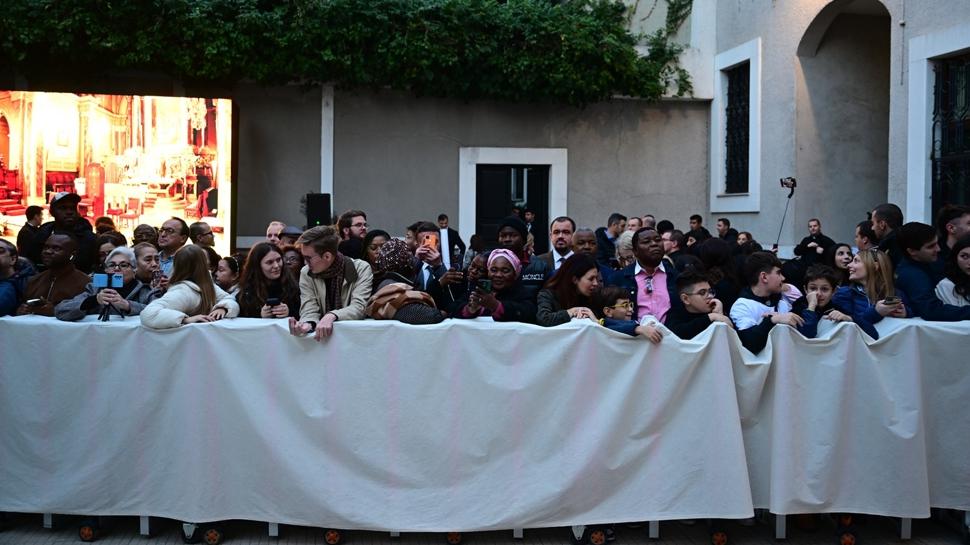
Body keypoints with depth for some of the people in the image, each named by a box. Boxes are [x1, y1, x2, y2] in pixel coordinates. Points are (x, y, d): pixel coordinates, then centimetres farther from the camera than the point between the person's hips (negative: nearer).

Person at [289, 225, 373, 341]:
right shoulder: (306, 273, 3)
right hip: (321, 331, 2)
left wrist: (331, 316, -32)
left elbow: (359, 307, -15)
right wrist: (307, 323, -28)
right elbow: (309, 309, -5)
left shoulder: (362, 269, -6)